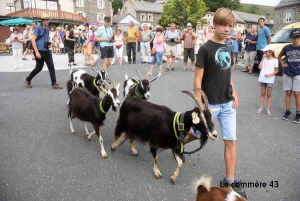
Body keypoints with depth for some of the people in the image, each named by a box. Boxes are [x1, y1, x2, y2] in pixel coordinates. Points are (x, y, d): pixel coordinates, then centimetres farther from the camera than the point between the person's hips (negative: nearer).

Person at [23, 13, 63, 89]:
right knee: (39, 68, 5)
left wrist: (49, 44, 3)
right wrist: (36, 52, -22)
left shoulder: (47, 29, 11)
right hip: (40, 51, -6)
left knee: (51, 67, -1)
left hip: (47, 51, 6)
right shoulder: (38, 27, -10)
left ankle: (54, 84, 2)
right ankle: (27, 80, 26)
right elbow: (33, 40, -16)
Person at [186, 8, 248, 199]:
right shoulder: (206, 48, -11)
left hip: (228, 104, 6)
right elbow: (198, 79, -13)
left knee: (231, 140, 4)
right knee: (198, 134, 12)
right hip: (209, 104, -5)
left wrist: (234, 94, 5)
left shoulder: (228, 49, 8)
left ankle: (230, 180, 16)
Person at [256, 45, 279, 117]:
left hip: (270, 80, -3)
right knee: (262, 94, 12)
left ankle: (268, 109, 10)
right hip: (262, 79, 4)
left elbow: (277, 70, -4)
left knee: (269, 94, 5)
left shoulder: (275, 60, -6)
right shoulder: (264, 59, 4)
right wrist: (263, 58, -6)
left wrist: (270, 74, -19)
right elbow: (260, 67, -6)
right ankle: (261, 108, 20)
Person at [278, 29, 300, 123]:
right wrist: (283, 63, 6)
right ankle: (288, 111, 18)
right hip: (287, 73, 2)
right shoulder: (286, 48, 1)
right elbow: (279, 56, 20)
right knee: (288, 92, 8)